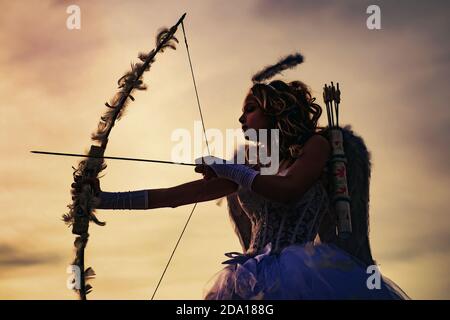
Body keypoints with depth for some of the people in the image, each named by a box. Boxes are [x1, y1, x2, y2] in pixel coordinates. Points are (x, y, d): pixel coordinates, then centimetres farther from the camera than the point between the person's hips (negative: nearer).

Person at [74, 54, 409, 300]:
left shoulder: (316, 145, 6)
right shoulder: (248, 168, 17)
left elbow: (287, 191, -13)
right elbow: (177, 195, 14)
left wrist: (230, 171, -3)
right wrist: (106, 199, 9)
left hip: (307, 277, -5)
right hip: (248, 284, 5)